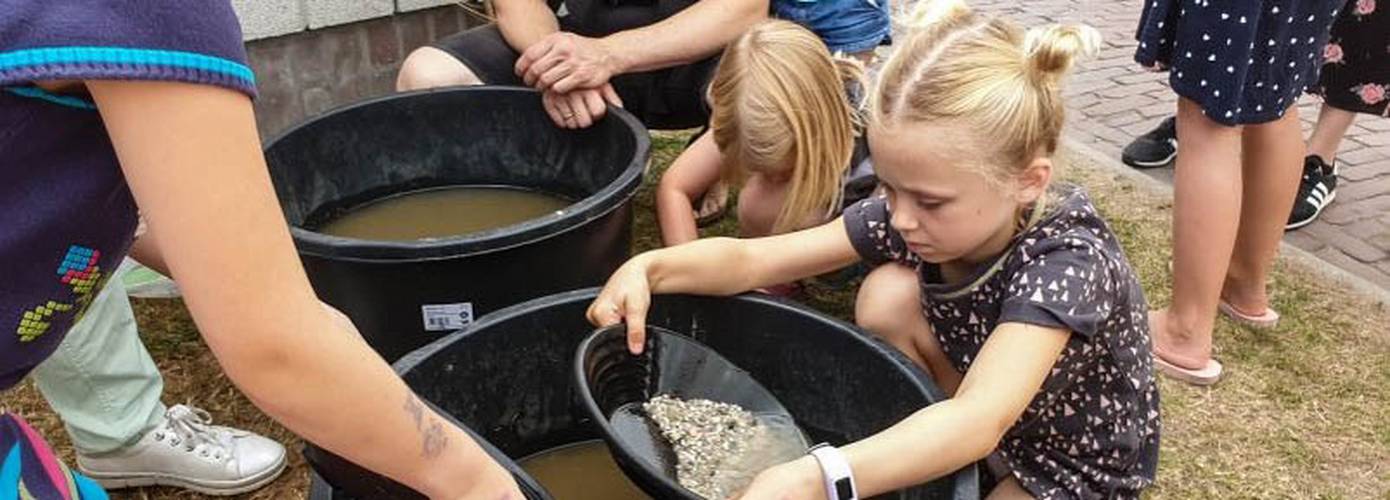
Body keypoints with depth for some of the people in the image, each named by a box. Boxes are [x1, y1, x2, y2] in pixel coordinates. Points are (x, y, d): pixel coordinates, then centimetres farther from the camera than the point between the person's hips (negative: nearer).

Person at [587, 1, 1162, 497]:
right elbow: (750, 259, -19)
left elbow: (978, 421, -51)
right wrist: (650, 268, -38)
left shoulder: (1066, 260, -35)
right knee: (888, 294, -20)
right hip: (979, 427, 5)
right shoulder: (910, 211, -19)